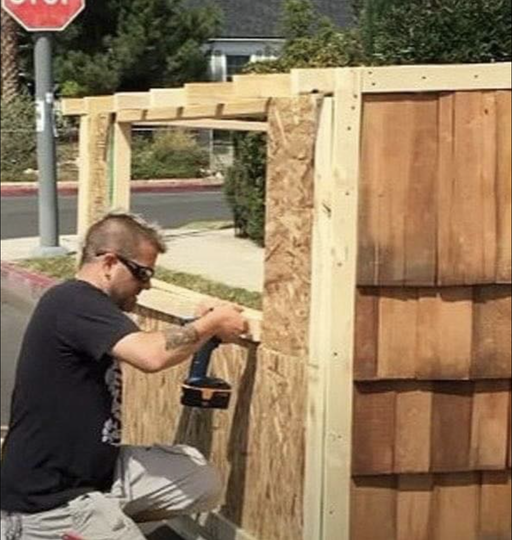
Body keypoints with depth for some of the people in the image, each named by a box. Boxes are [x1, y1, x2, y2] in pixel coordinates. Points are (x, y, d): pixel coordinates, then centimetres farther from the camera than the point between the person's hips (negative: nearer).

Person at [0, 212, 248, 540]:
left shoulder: (87, 306, 13)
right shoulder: (73, 303, -19)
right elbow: (151, 356, -31)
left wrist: (200, 328, 10)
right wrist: (212, 324, -15)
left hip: (98, 470, 10)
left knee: (202, 482, -4)